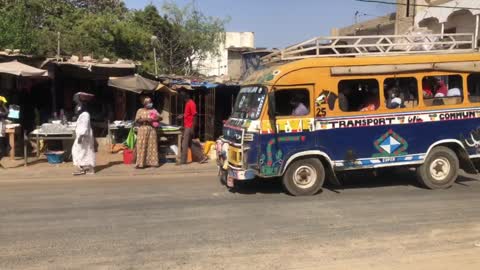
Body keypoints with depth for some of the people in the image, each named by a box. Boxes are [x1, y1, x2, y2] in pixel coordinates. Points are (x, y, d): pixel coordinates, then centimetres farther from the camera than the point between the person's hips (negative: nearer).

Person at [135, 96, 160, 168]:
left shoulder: (153, 110, 14)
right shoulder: (140, 110, 6)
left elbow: (160, 118, 7)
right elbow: (137, 120, -5)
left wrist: (154, 119, -14)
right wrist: (146, 119, -17)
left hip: (152, 130, 3)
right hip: (143, 129, -3)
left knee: (152, 146, 0)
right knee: (142, 147, -7)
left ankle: (152, 162, 4)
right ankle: (141, 163, -8)